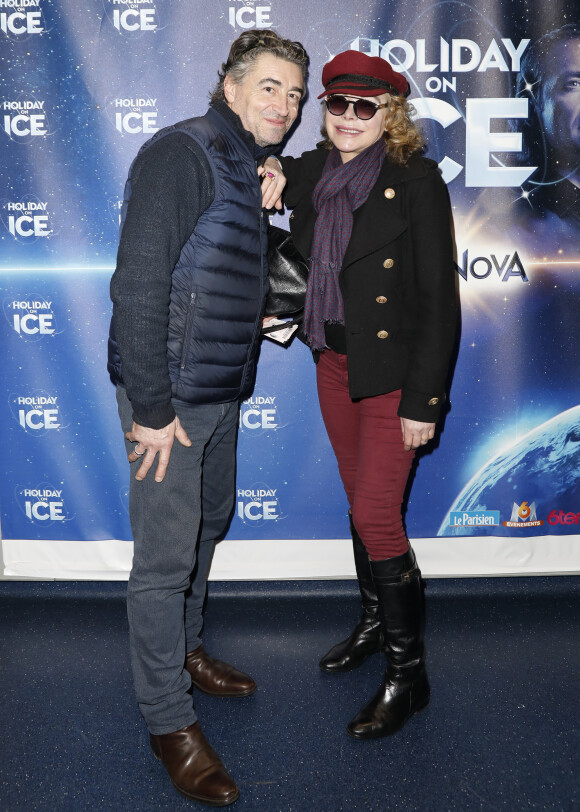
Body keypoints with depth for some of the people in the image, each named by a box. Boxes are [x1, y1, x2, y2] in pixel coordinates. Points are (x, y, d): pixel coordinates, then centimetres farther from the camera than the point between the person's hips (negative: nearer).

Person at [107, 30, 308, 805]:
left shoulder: (251, 169, 14)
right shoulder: (182, 153, -15)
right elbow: (138, 283, -22)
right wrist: (152, 407, -22)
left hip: (220, 393, 10)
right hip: (170, 399, -9)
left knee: (207, 526, 22)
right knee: (166, 558, -1)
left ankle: (183, 652, 43)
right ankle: (169, 721, 16)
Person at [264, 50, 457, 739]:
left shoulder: (415, 179, -12)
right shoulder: (311, 173, 5)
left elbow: (439, 296, -14)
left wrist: (424, 399, -17)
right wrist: (279, 190, -3)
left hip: (394, 369, -6)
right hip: (334, 363, 6)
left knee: (376, 514, -5)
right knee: (360, 500, 17)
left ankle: (407, 672, 14)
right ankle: (375, 622, 39)